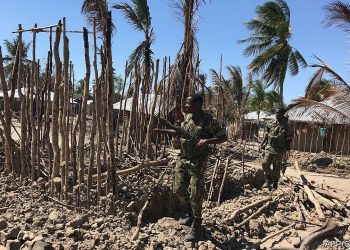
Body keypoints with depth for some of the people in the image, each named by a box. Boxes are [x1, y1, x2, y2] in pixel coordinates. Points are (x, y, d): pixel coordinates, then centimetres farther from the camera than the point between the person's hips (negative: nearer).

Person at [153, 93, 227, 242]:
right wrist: (162, 130, 16)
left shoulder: (208, 120, -13)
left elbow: (223, 137, -9)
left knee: (196, 195, 0)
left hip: (197, 163, -7)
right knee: (179, 190, 14)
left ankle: (196, 228, 17)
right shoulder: (187, 116, 7)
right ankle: (188, 215, 39)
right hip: (182, 159, 7)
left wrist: (207, 141, -24)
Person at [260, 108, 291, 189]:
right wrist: (263, 143, 8)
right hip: (269, 148, 3)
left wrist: (287, 150, -8)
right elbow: (267, 135, 14)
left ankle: (275, 183, 22)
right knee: (265, 163, -9)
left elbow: (288, 139, -4)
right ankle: (268, 180, 10)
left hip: (279, 150, -3)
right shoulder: (272, 125, 7)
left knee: (276, 168, 4)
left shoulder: (285, 127, -5)